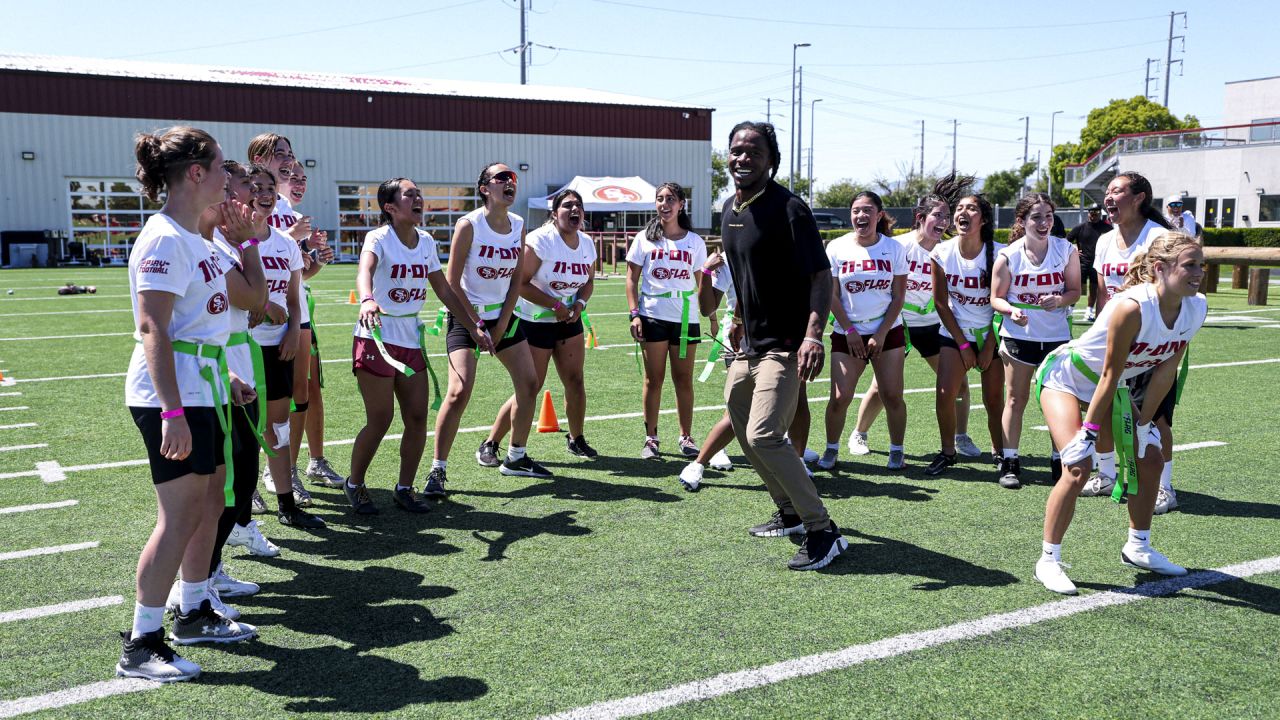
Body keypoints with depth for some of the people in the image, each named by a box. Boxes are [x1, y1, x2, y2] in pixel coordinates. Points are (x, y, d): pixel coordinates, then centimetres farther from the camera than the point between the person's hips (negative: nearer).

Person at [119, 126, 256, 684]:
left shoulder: (191, 238, 13)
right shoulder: (164, 239, -16)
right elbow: (152, 330, -22)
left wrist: (224, 377, 26)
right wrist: (172, 412, -26)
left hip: (202, 390, 10)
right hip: (172, 397, -10)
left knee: (209, 505, 15)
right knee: (180, 518, -6)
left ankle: (194, 613, 30)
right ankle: (141, 646, 6)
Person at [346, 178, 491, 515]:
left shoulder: (426, 241, 7)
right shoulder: (379, 238, -13)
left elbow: (443, 289, 15)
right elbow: (364, 271, -35)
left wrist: (472, 327, 12)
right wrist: (367, 299, -57)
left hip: (412, 341, 6)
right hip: (376, 339, -6)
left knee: (417, 418, 3)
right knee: (380, 421, -2)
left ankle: (404, 488, 19)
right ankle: (354, 485, 21)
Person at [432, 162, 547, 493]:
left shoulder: (519, 225, 2)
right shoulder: (469, 225, -15)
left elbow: (517, 277, 7)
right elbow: (453, 283, -14)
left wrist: (502, 323, -1)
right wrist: (476, 327, -14)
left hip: (504, 315, 7)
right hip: (467, 317, -7)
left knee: (529, 384, 8)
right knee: (459, 391, -16)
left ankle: (516, 457, 25)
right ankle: (437, 470, -7)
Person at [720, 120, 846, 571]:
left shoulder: (788, 209, -15)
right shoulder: (730, 208, 10)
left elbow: (821, 276, -20)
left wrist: (812, 335, -33)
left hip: (785, 344, -9)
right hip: (749, 344, 9)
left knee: (764, 436, -20)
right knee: (744, 433, 16)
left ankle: (823, 531, -9)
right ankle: (791, 513, 34)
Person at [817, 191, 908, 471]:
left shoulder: (894, 248, -2)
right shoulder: (837, 248, -3)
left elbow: (898, 296, -1)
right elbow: (832, 295, -1)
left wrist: (881, 334, -8)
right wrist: (849, 331, -6)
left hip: (888, 332, 0)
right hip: (847, 333, 0)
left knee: (892, 396, -1)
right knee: (840, 397, -6)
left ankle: (897, 451, 16)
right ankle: (831, 449, 13)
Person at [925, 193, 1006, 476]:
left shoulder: (999, 254, -14)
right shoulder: (942, 253, -9)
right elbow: (941, 303, -3)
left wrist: (989, 347, -8)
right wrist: (963, 345, -5)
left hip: (991, 335, -1)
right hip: (955, 334, 1)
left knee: (994, 399, 1)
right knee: (944, 393, -9)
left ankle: (999, 452, 22)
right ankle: (948, 451, 9)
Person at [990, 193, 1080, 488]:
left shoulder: (1067, 250, -4)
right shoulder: (1008, 256, -7)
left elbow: (1075, 290, 3)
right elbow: (996, 298, -2)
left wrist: (1059, 300, -19)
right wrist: (1011, 310, -23)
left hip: (1057, 335, 1)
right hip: (1019, 335, -1)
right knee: (1015, 399, 4)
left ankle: (1060, 462, 18)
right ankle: (1010, 462, 13)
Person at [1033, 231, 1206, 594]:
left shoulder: (1196, 308, -14)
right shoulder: (1132, 306, -34)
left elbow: (1166, 370, -6)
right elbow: (1110, 374, -27)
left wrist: (1144, 422, -2)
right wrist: (1089, 430, -21)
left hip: (1112, 386, 8)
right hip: (1066, 376, -8)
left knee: (1149, 458, 9)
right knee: (1078, 468, -18)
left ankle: (1138, 548, 29)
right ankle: (1048, 560, -6)